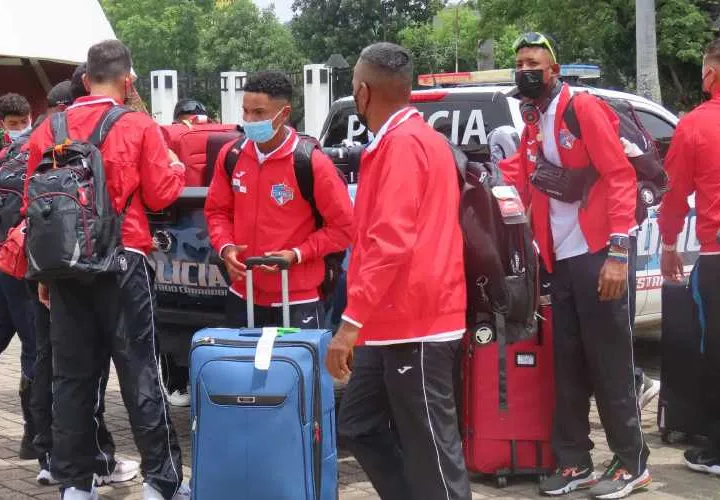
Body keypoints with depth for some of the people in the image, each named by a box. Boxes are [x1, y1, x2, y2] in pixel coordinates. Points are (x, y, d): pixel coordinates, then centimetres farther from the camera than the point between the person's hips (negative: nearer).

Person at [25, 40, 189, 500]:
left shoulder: (49, 130, 6)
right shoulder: (139, 127, -5)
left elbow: (33, 204, 8)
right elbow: (160, 194, -3)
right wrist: (177, 168, 18)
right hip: (123, 263, -3)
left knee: (72, 375, 10)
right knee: (140, 372, 2)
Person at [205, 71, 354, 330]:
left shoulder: (312, 163, -14)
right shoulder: (231, 155, 2)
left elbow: (343, 226, -8)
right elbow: (218, 210, 14)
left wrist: (297, 255, -17)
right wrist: (225, 246, -6)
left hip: (297, 303, -5)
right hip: (242, 296, 5)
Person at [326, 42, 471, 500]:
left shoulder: (402, 142, -14)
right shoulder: (407, 138, 18)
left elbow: (391, 240, -24)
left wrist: (351, 320, -25)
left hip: (415, 325, -10)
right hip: (393, 322, 10)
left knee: (431, 449, -5)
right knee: (361, 427, 14)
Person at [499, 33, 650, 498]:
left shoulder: (583, 108, -8)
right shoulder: (533, 126, 14)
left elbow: (620, 176, -14)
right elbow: (523, 180, 15)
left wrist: (618, 252, -20)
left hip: (598, 255, -7)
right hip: (561, 261, 7)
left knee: (609, 363, -2)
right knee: (568, 366, 11)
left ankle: (632, 462, 10)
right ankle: (574, 462, 20)